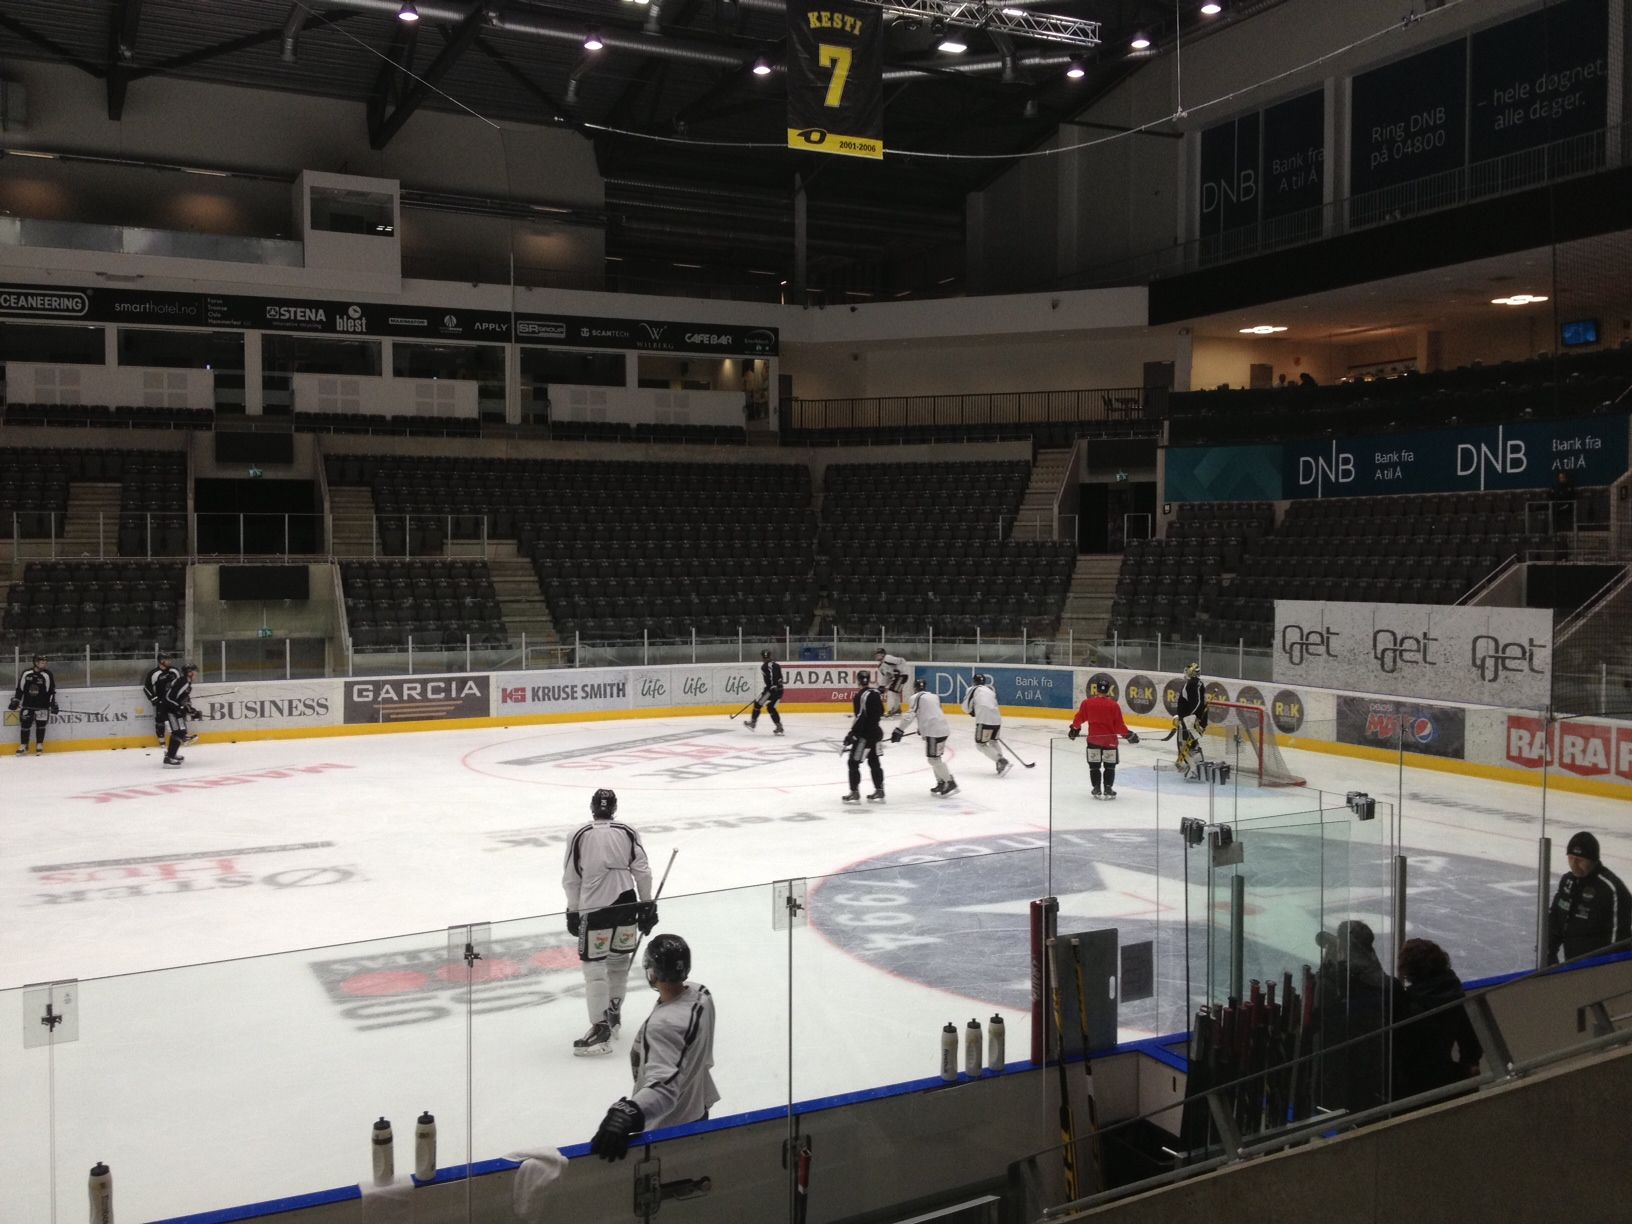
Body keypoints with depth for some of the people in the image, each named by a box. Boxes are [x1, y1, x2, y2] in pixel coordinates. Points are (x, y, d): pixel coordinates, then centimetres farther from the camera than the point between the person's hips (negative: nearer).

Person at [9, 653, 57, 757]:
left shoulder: (47, 675, -5)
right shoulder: (26, 674, -2)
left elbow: (52, 690, -4)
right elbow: (20, 688, 7)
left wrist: (53, 703, -7)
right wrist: (15, 701, 5)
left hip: (42, 705, -2)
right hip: (27, 704, 2)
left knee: (41, 725, 0)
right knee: (25, 724, 2)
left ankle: (39, 746, 10)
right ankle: (23, 746, 11)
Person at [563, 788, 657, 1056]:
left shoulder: (580, 835, -2)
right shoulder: (627, 832, 3)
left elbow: (571, 879, 1)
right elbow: (642, 872, 1)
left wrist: (573, 912, 10)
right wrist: (648, 906, 8)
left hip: (594, 907, -3)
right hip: (626, 903, 3)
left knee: (594, 966, -2)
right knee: (619, 959, 19)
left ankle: (601, 1028, -10)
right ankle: (613, 1015, 30)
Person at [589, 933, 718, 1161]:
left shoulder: (663, 1025, -36)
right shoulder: (700, 994, -9)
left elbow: (663, 1087, -44)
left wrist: (625, 1114, -59)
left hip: (668, 1128, -9)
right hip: (698, 1111, 9)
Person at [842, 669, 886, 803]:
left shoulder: (861, 696, -19)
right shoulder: (875, 693, 6)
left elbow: (860, 718, -22)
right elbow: (880, 712, 15)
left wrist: (851, 734, -18)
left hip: (865, 734, -9)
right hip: (875, 730, 9)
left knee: (853, 762, -2)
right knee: (874, 761, 15)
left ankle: (854, 793, -1)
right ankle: (879, 791, 19)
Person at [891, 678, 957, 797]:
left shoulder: (916, 698, 0)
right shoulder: (934, 696, 22)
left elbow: (910, 716, -10)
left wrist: (899, 731, -10)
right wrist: (923, 728, 43)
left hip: (933, 731, -8)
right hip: (943, 729, 8)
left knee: (934, 758, -5)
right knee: (935, 757, 19)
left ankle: (951, 783, -9)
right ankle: (941, 783, 20)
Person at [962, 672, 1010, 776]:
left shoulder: (973, 690, 5)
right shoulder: (991, 689, 21)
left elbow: (966, 708, 6)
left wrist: (972, 712, 26)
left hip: (984, 720, -6)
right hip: (997, 719, 6)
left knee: (981, 745, 2)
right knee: (993, 741, 26)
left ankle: (1001, 761, -13)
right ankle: (1001, 763, 19)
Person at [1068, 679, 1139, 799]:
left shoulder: (1087, 702, -4)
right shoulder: (1114, 705, -8)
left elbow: (1079, 718, 3)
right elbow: (1119, 725, -9)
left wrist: (1074, 728, 21)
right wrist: (1128, 735, 5)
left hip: (1093, 738, 1)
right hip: (1110, 739, -1)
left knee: (1094, 765, 12)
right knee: (1110, 766, 11)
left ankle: (1097, 789, 11)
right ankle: (1108, 789, 8)